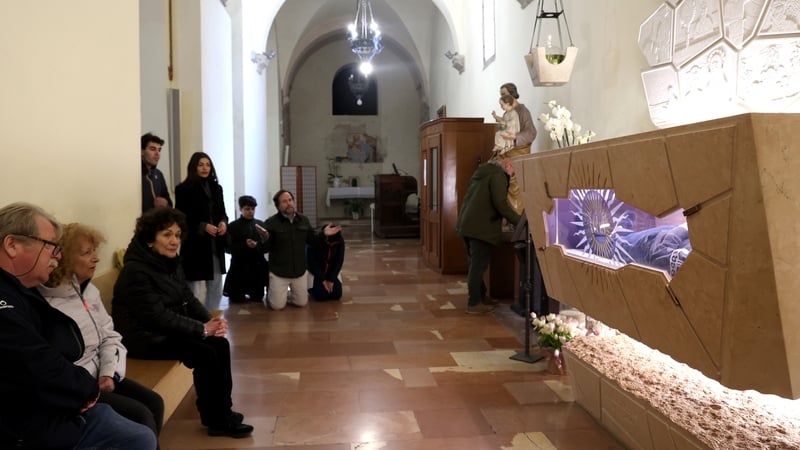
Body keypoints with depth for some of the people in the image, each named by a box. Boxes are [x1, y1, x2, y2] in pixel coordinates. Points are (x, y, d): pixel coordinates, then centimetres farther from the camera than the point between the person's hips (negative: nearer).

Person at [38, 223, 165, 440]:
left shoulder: (89, 290, 8)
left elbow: (110, 337, 10)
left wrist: (108, 374, -5)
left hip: (98, 376, 8)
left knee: (154, 402, -7)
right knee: (140, 415, -17)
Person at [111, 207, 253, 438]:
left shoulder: (171, 263, 7)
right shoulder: (136, 271, -22)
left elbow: (188, 298, 7)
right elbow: (158, 316, -27)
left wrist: (211, 321, -12)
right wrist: (202, 329, -25)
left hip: (168, 330, 9)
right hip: (144, 337, -9)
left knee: (220, 344, -8)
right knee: (205, 354, -22)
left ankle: (223, 410, 2)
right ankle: (216, 421, -6)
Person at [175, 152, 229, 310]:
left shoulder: (216, 188, 12)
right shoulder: (183, 189, -6)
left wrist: (223, 222, -6)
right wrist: (203, 226, -19)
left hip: (216, 245, 6)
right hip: (195, 245, -6)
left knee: (216, 288, 12)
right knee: (194, 289, 0)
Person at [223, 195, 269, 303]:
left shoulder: (260, 224, 7)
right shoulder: (233, 226, -3)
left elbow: (267, 246, 1)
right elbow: (229, 248, -10)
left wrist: (257, 246, -19)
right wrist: (245, 245, -23)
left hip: (258, 267, 3)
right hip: (240, 267, -3)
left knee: (258, 298, 6)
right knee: (237, 299, -1)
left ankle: (251, 293, 40)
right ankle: (240, 293, 34)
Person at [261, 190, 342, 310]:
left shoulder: (303, 220, 3)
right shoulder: (270, 222, -12)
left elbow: (312, 240, 10)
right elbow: (264, 249, -14)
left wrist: (324, 235, -8)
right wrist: (265, 238, -36)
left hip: (299, 271, 4)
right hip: (278, 272, -4)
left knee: (302, 303, 10)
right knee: (278, 306, -1)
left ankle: (290, 290, 41)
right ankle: (272, 289, 32)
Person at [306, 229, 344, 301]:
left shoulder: (340, 241, -17)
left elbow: (339, 261, -10)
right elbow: (311, 262, -21)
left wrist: (331, 279, -15)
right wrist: (322, 280, -19)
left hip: (331, 271, 3)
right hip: (315, 271, -3)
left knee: (337, 295, -10)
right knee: (321, 295, -19)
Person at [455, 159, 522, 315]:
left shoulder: (482, 171, 21)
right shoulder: (498, 175, -8)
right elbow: (500, 203, -18)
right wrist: (520, 221, -10)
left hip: (467, 223, 10)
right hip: (481, 227, -10)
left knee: (474, 264, 16)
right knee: (478, 265, -4)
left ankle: (480, 296, 27)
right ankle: (474, 304, 1)